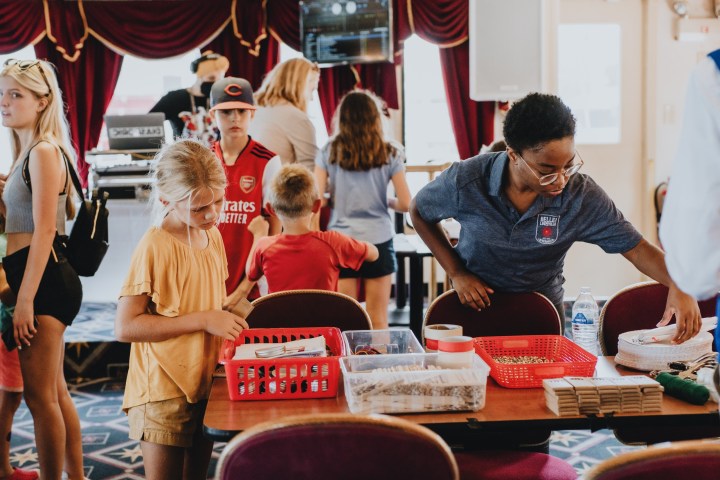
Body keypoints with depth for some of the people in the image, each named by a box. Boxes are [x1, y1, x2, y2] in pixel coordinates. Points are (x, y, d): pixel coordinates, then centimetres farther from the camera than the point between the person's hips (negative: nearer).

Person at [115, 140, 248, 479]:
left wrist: (227, 318, -1)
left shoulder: (212, 236, 6)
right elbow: (125, 327, -20)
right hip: (164, 391, -7)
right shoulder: (155, 247, -17)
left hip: (205, 384, 7)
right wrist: (202, 320, -22)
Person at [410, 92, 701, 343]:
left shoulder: (582, 196, -18)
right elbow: (419, 212, -2)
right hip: (475, 305, -2)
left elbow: (636, 248, -15)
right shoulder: (466, 182, -20)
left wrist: (677, 285, -34)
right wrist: (456, 272, -8)